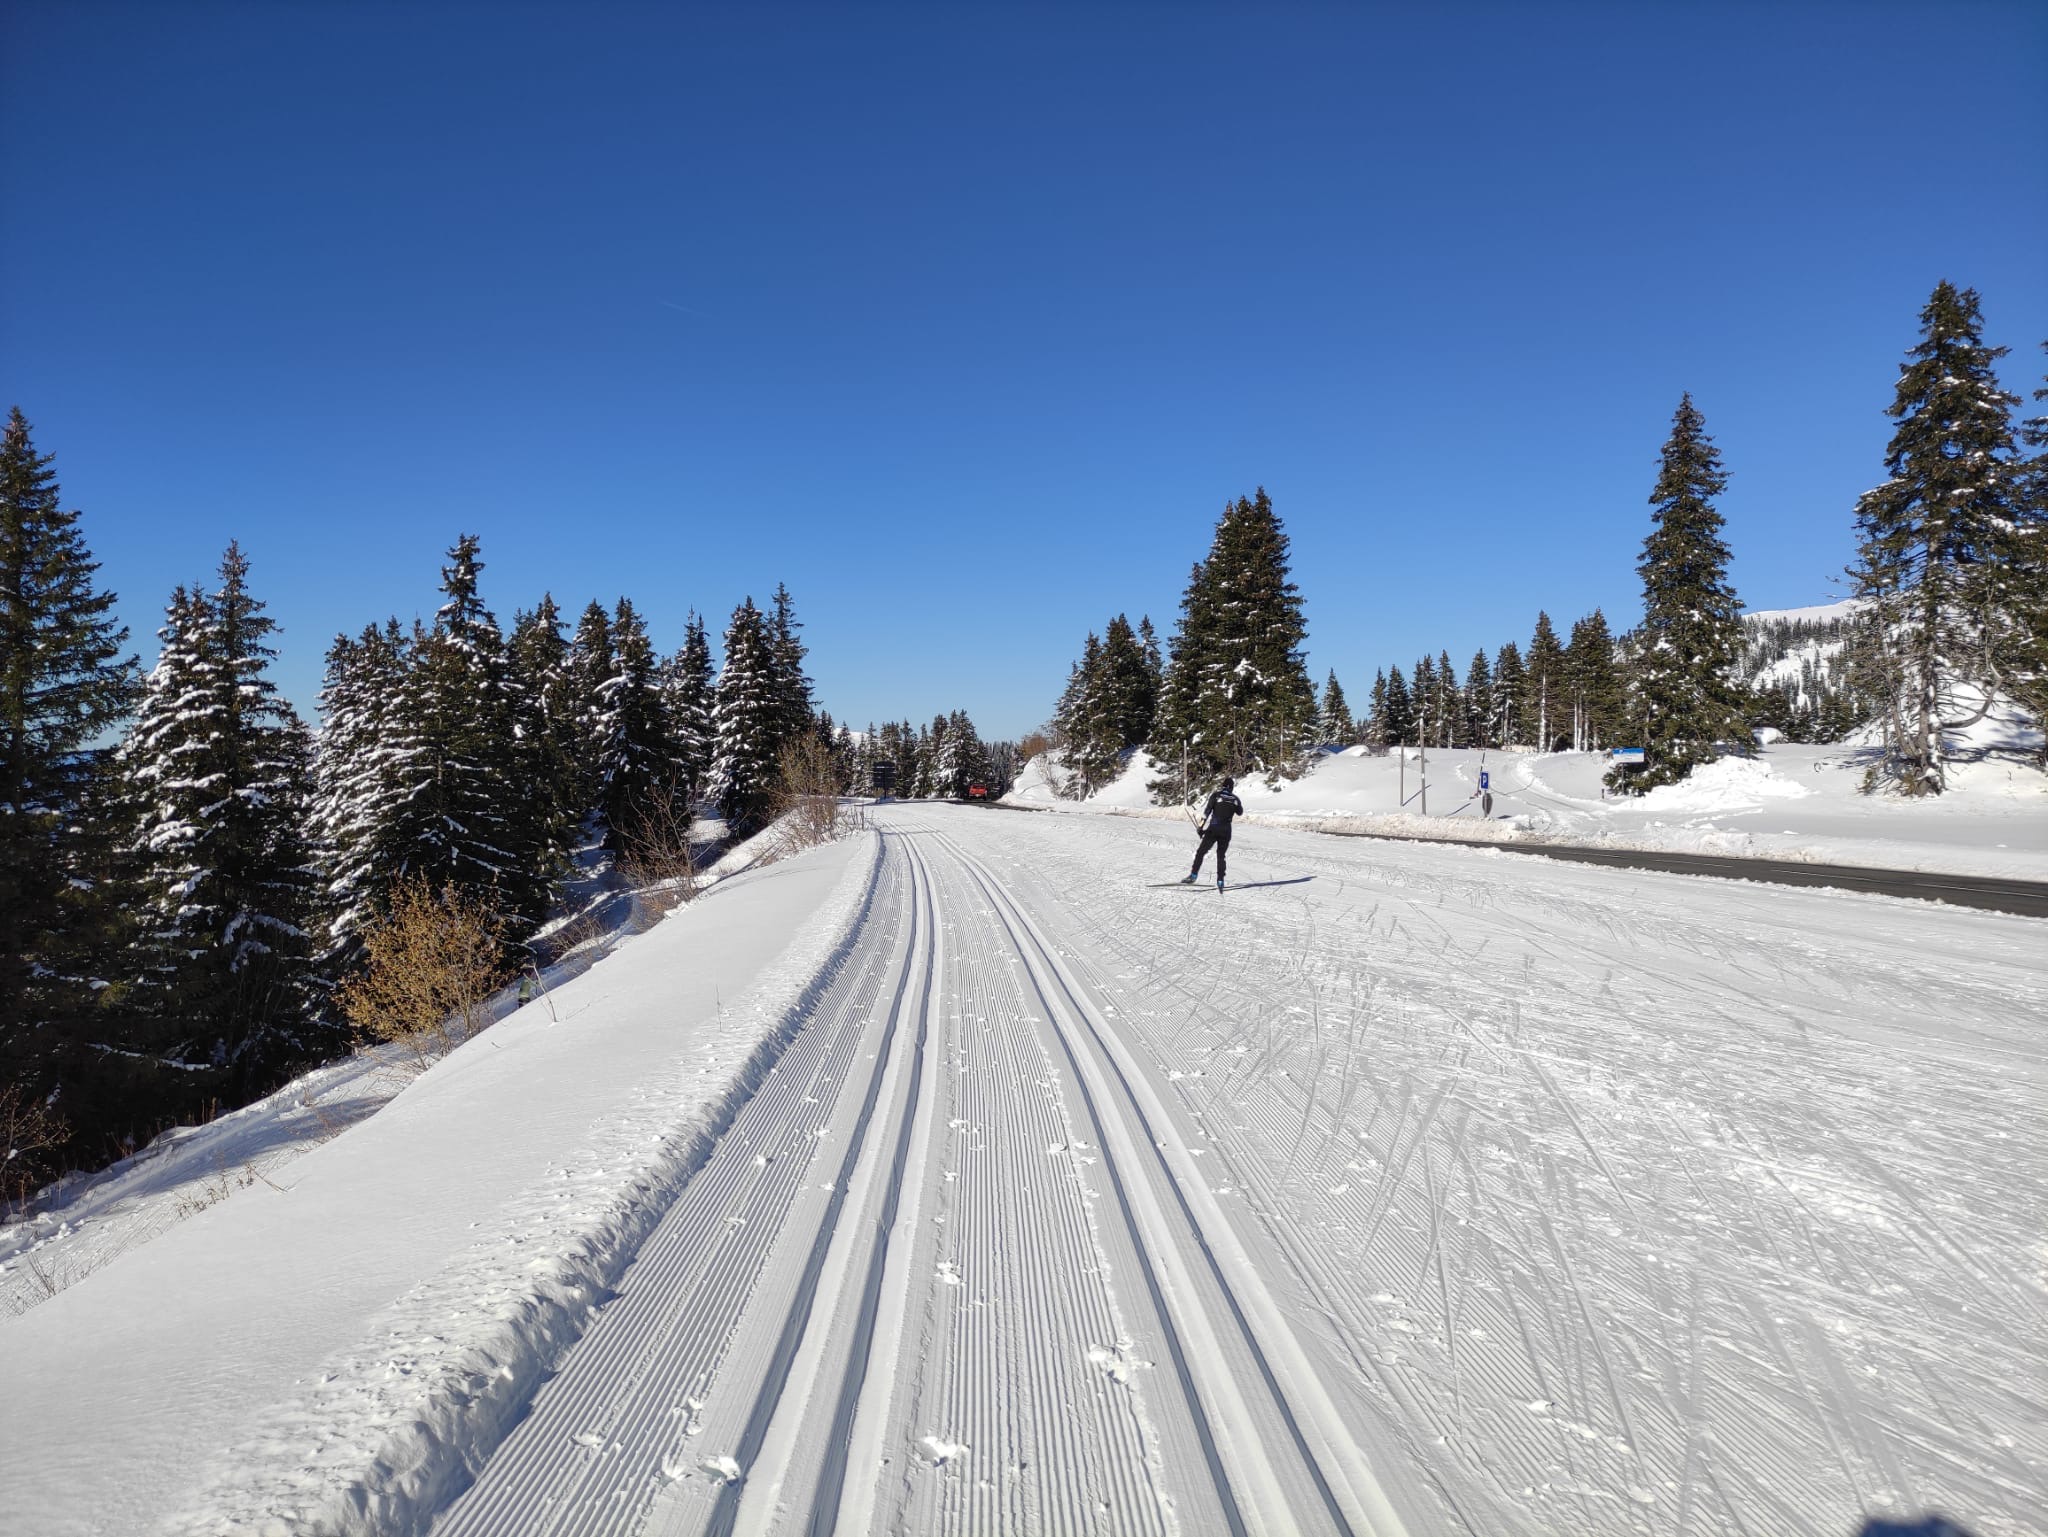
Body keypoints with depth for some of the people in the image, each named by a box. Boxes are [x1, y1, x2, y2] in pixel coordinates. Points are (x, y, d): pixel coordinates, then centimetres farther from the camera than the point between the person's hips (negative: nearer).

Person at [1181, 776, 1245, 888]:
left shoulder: (1216, 796, -4)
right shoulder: (1235, 799, 3)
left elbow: (1206, 812, -11)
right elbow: (1240, 812, 20)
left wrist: (1201, 827, -10)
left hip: (1213, 829, -2)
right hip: (1226, 831, 2)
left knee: (1201, 852, 3)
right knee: (1221, 855, 13)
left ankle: (1194, 875, -6)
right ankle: (1220, 880, 6)